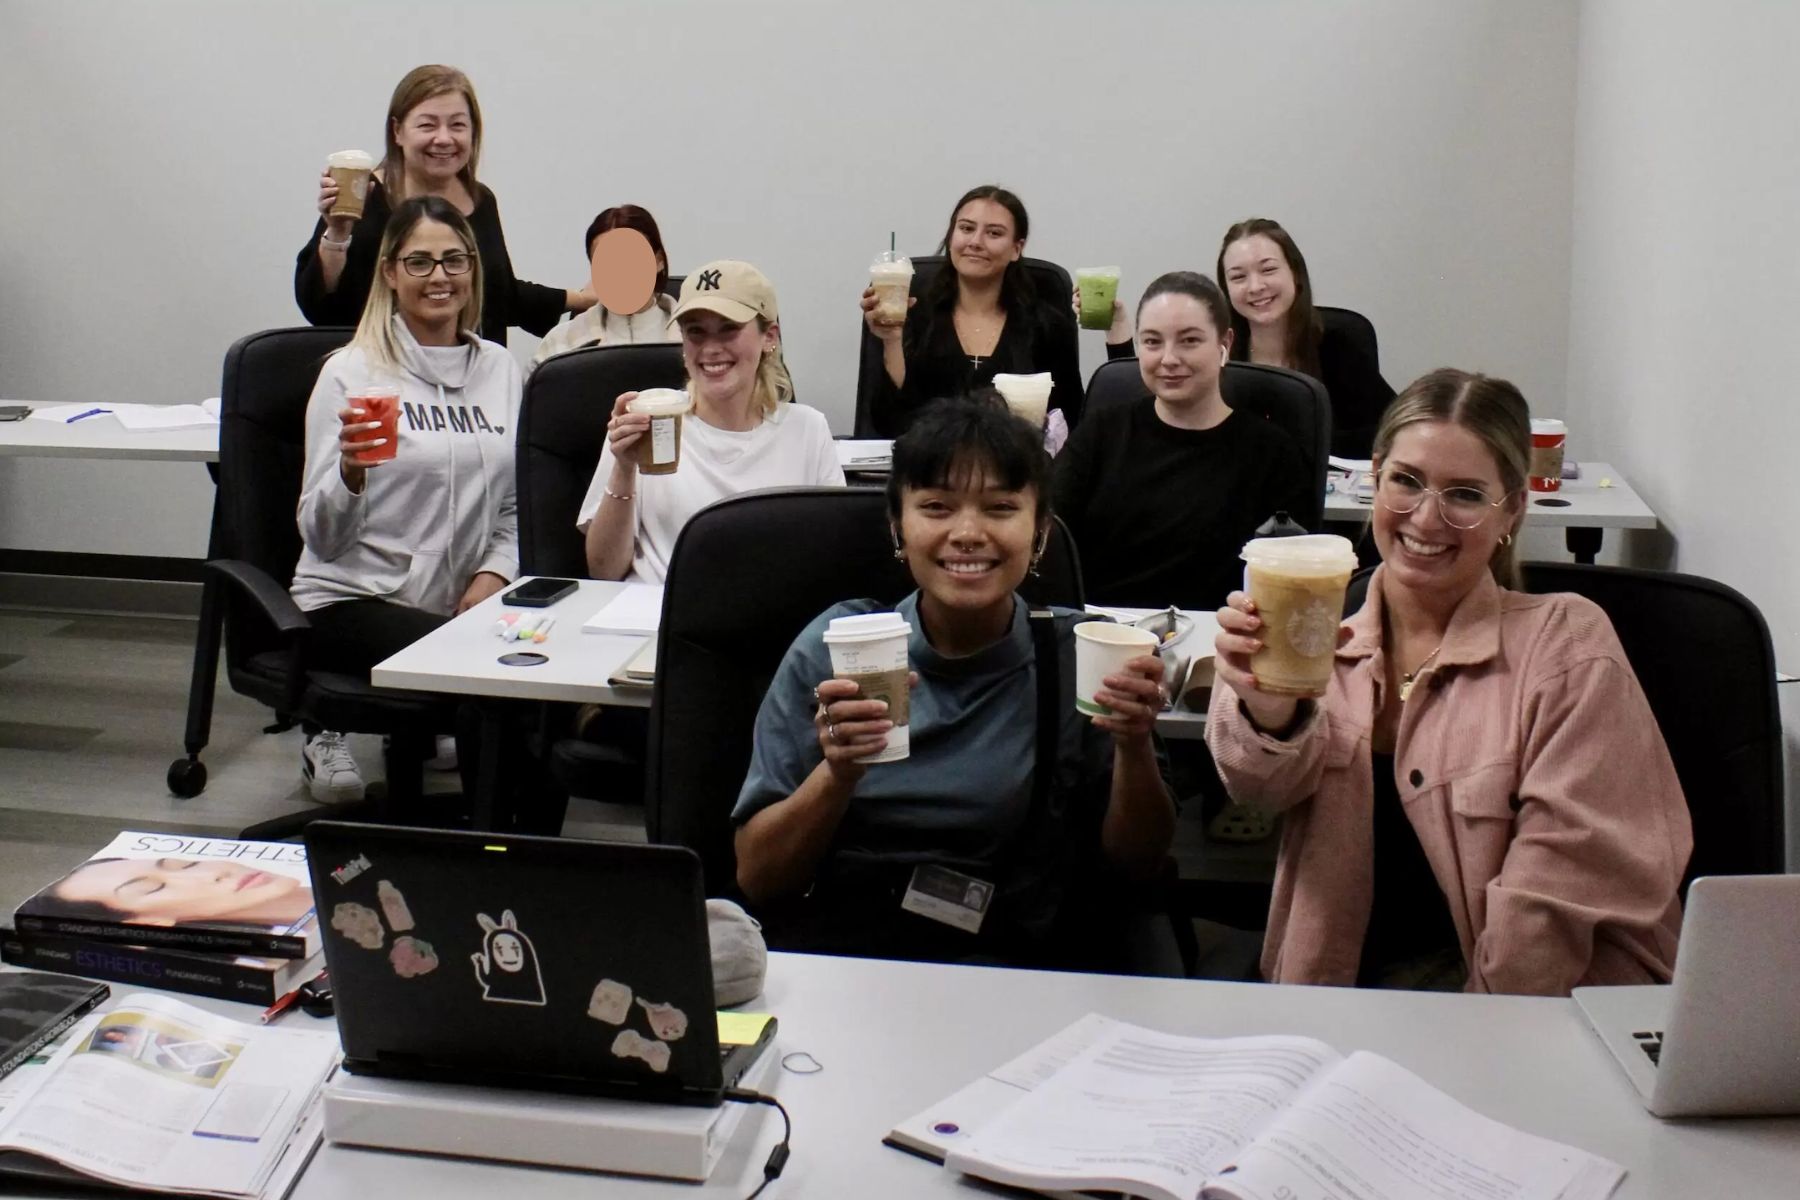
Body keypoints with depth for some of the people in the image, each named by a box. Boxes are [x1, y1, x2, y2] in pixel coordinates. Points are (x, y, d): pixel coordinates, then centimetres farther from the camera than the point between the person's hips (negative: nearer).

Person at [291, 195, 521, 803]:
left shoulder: (499, 367, 11)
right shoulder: (352, 372, -3)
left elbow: (517, 502, 18)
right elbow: (322, 538, -7)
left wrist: (493, 574, -1)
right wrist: (351, 471, -27)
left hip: (462, 607, 5)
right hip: (352, 601, -4)